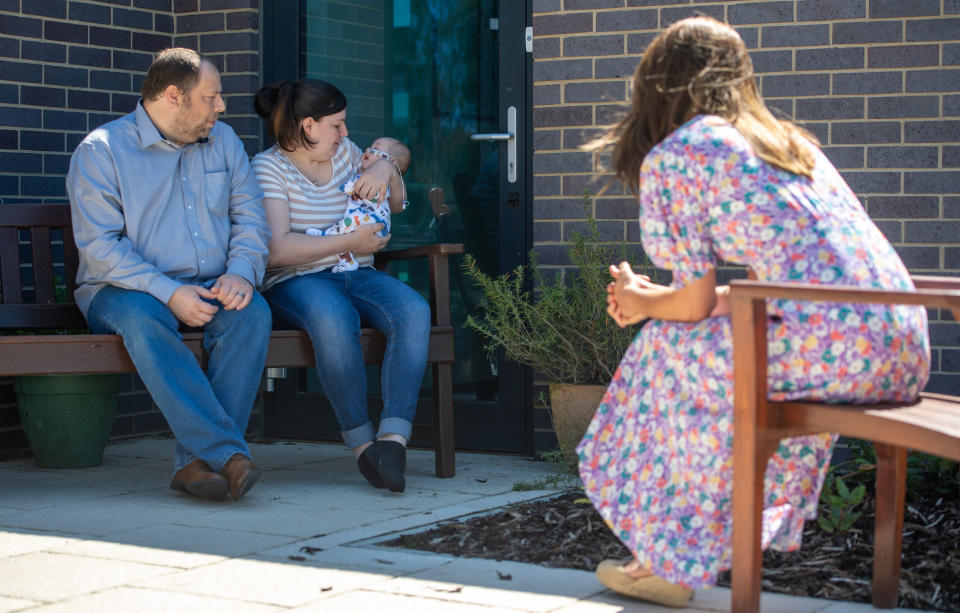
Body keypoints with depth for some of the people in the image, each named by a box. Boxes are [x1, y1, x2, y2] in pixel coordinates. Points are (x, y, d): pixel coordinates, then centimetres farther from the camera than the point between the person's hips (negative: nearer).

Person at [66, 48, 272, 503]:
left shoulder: (223, 141, 14)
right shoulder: (100, 151, -3)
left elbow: (250, 217, 10)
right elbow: (99, 245, -12)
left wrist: (242, 273, -12)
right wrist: (168, 292, -24)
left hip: (211, 290, 4)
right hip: (124, 290, -4)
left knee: (253, 312, -30)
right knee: (142, 319, -39)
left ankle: (196, 460, -34)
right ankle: (227, 452, -44)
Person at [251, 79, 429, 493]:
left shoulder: (345, 152, 18)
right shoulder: (268, 167, -2)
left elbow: (395, 206, 29)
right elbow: (276, 250, -15)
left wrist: (386, 170, 6)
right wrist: (350, 242, -15)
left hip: (358, 276, 6)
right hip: (295, 284, -5)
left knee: (413, 311, -28)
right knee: (335, 320, -40)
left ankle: (393, 437, -37)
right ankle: (362, 444, -30)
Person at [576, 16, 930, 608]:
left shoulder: (669, 159, 2)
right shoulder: (783, 138, 25)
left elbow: (696, 303, 1)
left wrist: (642, 303, 24)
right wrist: (656, 299, 31)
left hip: (835, 348, -8)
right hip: (906, 347, 8)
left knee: (670, 349, 14)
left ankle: (671, 563, 20)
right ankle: (726, 537, 36)